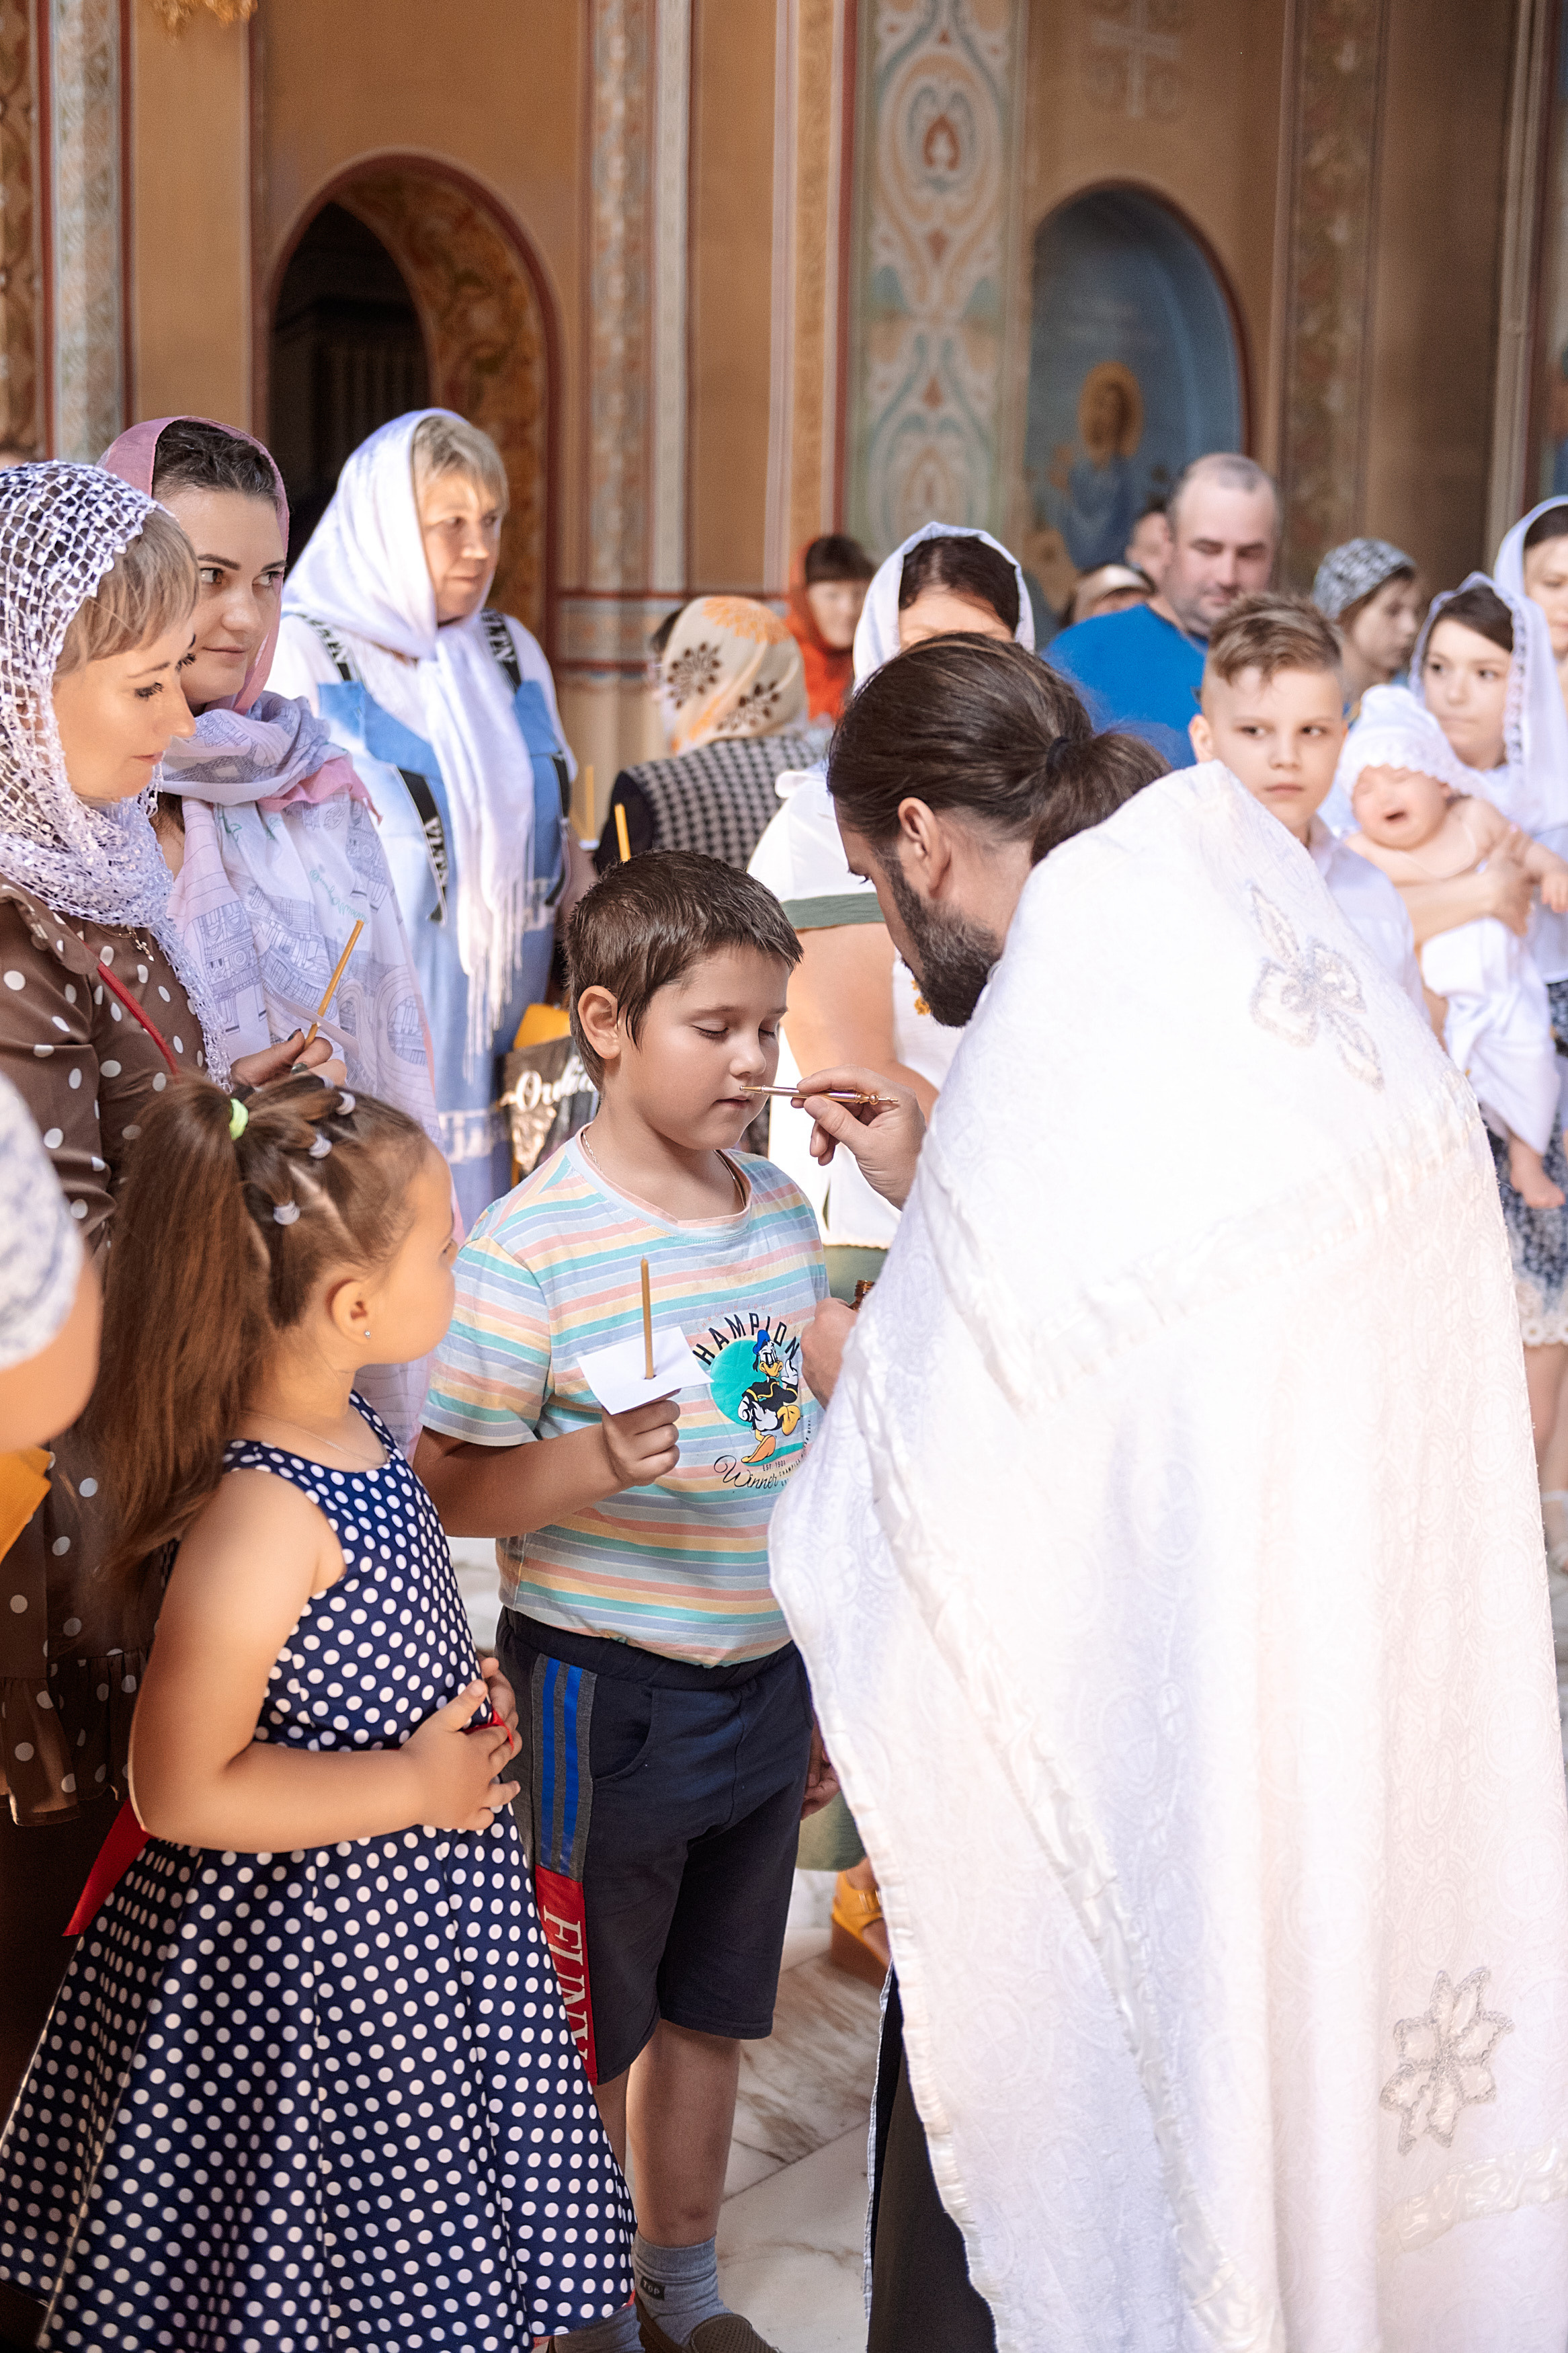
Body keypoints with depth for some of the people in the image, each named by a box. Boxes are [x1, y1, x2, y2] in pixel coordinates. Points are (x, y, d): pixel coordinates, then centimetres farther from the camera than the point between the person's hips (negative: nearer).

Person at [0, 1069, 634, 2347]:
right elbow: (183, 1789, -27)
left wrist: (465, 1689, 3)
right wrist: (417, 1787, -20)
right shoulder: (261, 1517, -31)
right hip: (326, 1936, -9)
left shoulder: (346, 1430, -1)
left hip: (415, 1908, 9)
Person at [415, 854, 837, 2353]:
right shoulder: (532, 1244, -17)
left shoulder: (782, 1215, 4)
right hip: (604, 1698, -6)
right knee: (580, 2035, 10)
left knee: (710, 2010, 20)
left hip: (763, 1682, 6)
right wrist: (594, 1461, -32)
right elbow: (450, 1487, -14)